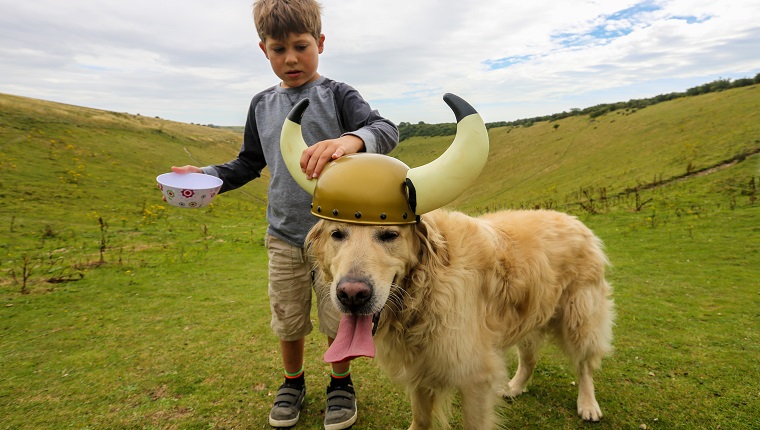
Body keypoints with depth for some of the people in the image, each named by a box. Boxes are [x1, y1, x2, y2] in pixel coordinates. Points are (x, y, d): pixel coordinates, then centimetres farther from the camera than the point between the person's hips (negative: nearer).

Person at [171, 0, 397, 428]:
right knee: (288, 320, 15)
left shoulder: (337, 95, -6)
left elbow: (387, 130, -23)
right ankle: (293, 381, 41)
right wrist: (207, 175, -1)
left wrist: (352, 139, -45)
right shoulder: (263, 104, 7)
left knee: (338, 319, 9)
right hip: (284, 236, 4)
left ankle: (341, 381, 36)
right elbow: (249, 164, 16)